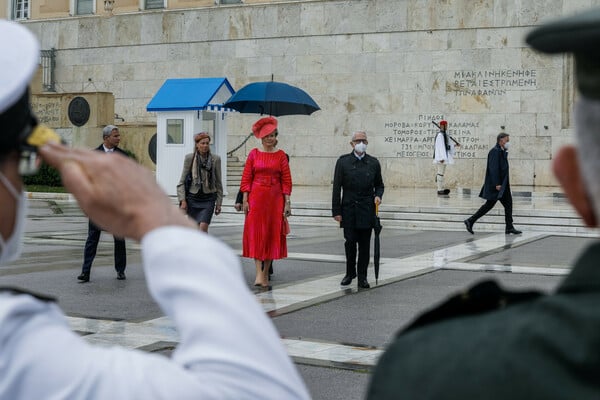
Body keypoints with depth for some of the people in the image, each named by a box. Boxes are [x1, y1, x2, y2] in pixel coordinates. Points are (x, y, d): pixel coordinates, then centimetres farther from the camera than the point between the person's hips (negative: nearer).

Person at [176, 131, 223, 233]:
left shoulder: (215, 159, -1)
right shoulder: (189, 158, -1)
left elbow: (218, 183, 6)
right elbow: (182, 181, 2)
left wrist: (219, 203, 6)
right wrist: (183, 200, -6)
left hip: (208, 199, -1)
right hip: (193, 198, 1)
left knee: (203, 228, -15)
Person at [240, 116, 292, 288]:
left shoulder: (281, 155, 4)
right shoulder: (254, 154, 3)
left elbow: (286, 180, 3)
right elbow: (246, 178, 3)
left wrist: (287, 202, -3)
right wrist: (245, 200, -4)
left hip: (275, 199, 1)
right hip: (256, 198, -1)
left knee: (272, 235, 4)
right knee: (256, 234, -7)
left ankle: (266, 273, 15)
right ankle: (259, 273, -11)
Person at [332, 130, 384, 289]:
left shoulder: (373, 162, 8)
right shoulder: (343, 161, 2)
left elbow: (379, 185, 18)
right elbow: (337, 188, 0)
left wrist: (378, 196, -5)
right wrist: (336, 210, -4)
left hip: (366, 210, 1)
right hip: (348, 209, -1)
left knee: (364, 244, 2)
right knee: (350, 242, 1)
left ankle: (362, 277, 11)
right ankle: (350, 273, 20)